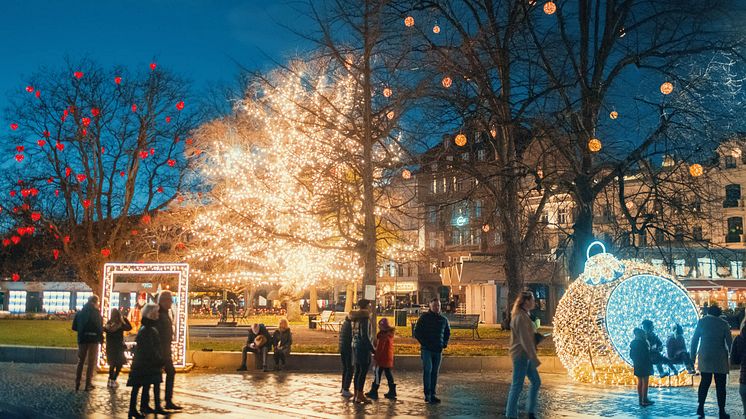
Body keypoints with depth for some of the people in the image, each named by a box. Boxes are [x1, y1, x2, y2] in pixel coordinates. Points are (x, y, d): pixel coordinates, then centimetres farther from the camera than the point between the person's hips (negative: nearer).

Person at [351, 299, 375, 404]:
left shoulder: (355, 318, 12)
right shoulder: (365, 318, -14)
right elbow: (365, 336, -19)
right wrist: (372, 348, -14)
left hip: (355, 345, 9)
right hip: (363, 347, -9)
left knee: (358, 371, 13)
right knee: (363, 371, -5)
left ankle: (356, 395, 17)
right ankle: (360, 395, -5)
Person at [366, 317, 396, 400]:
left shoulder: (383, 335, -16)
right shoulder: (390, 334, 10)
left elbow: (379, 348, -19)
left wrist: (375, 357, -16)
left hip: (382, 359, -9)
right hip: (389, 359, 9)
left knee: (377, 374, -2)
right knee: (388, 375, 12)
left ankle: (374, 392, 0)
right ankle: (392, 392, 13)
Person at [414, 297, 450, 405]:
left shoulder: (443, 319, 10)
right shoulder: (424, 317, -1)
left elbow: (447, 332, 25)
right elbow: (417, 332, 0)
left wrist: (445, 343, 10)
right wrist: (423, 343, -8)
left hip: (438, 350, 4)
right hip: (426, 350, -4)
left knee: (435, 373, 7)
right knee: (427, 370, -13)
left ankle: (432, 395, 14)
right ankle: (427, 395, -13)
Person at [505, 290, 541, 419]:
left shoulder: (524, 315, 14)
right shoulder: (521, 317, -18)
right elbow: (525, 340, -22)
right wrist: (535, 358, -21)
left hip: (525, 355, 10)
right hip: (521, 355, -10)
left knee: (536, 382, 14)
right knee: (517, 386, -3)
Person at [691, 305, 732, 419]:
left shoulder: (701, 321, 4)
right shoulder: (723, 324, -1)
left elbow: (694, 340, 3)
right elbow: (729, 342, -3)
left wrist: (693, 356, 7)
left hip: (705, 358, 2)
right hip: (720, 359, -2)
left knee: (704, 383, 9)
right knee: (720, 385, 3)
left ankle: (700, 408, 0)